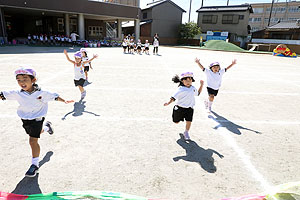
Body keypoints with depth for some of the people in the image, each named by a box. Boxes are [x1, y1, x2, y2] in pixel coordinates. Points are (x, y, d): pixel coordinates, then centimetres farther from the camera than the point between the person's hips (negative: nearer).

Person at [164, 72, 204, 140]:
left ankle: (186, 133, 21)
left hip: (189, 108, 4)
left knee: (189, 121, -5)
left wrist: (201, 85, 18)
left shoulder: (193, 88, 4)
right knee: (176, 122, 12)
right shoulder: (181, 89, -17)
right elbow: (174, 97, -19)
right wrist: (168, 103, -33)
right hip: (180, 108, -3)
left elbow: (198, 93, 25)